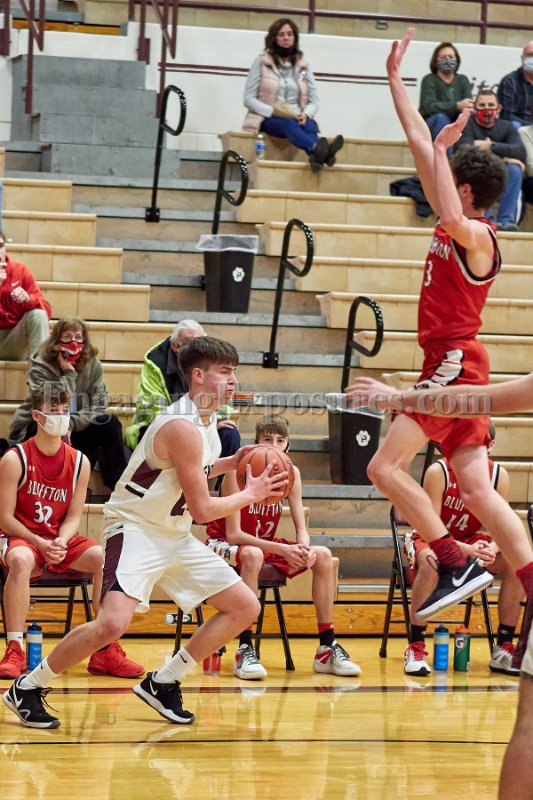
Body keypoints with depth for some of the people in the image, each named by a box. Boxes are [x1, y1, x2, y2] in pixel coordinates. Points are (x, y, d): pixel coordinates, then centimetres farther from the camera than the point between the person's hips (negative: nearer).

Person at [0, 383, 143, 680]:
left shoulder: (79, 462, 1)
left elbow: (73, 516, 3)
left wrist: (60, 543, -18)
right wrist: (40, 544, -23)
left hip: (60, 541, 4)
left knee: (106, 558, -22)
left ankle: (106, 652, -15)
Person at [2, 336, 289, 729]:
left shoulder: (205, 420, 7)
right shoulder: (183, 427, -23)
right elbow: (202, 509, -20)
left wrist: (232, 463, 11)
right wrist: (251, 494, -6)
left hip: (175, 535, 10)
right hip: (136, 530, -10)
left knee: (245, 607, 7)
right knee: (113, 623, -29)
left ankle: (163, 682, 13)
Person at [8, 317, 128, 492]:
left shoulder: (92, 365, -5)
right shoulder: (40, 368, -17)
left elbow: (99, 408, -11)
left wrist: (70, 425, -26)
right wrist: (69, 374, -26)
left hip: (73, 431, 4)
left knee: (110, 422, -19)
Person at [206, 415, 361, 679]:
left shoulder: (291, 473, -4)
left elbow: (301, 529, -3)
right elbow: (233, 534, -24)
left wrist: (305, 548, -29)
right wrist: (281, 549, -33)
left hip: (263, 544, 6)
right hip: (225, 546, -6)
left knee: (322, 555, -12)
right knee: (253, 554, -39)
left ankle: (327, 648, -7)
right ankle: (244, 650, -38)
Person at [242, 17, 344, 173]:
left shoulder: (303, 65, 13)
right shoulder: (262, 62, 4)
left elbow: (314, 101, 11)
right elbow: (249, 99, -1)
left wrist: (305, 115, -14)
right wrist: (273, 111, -17)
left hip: (297, 119, 3)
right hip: (268, 119, -3)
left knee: (310, 125, -34)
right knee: (289, 124, -38)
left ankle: (316, 156, -69)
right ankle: (317, 149, -71)